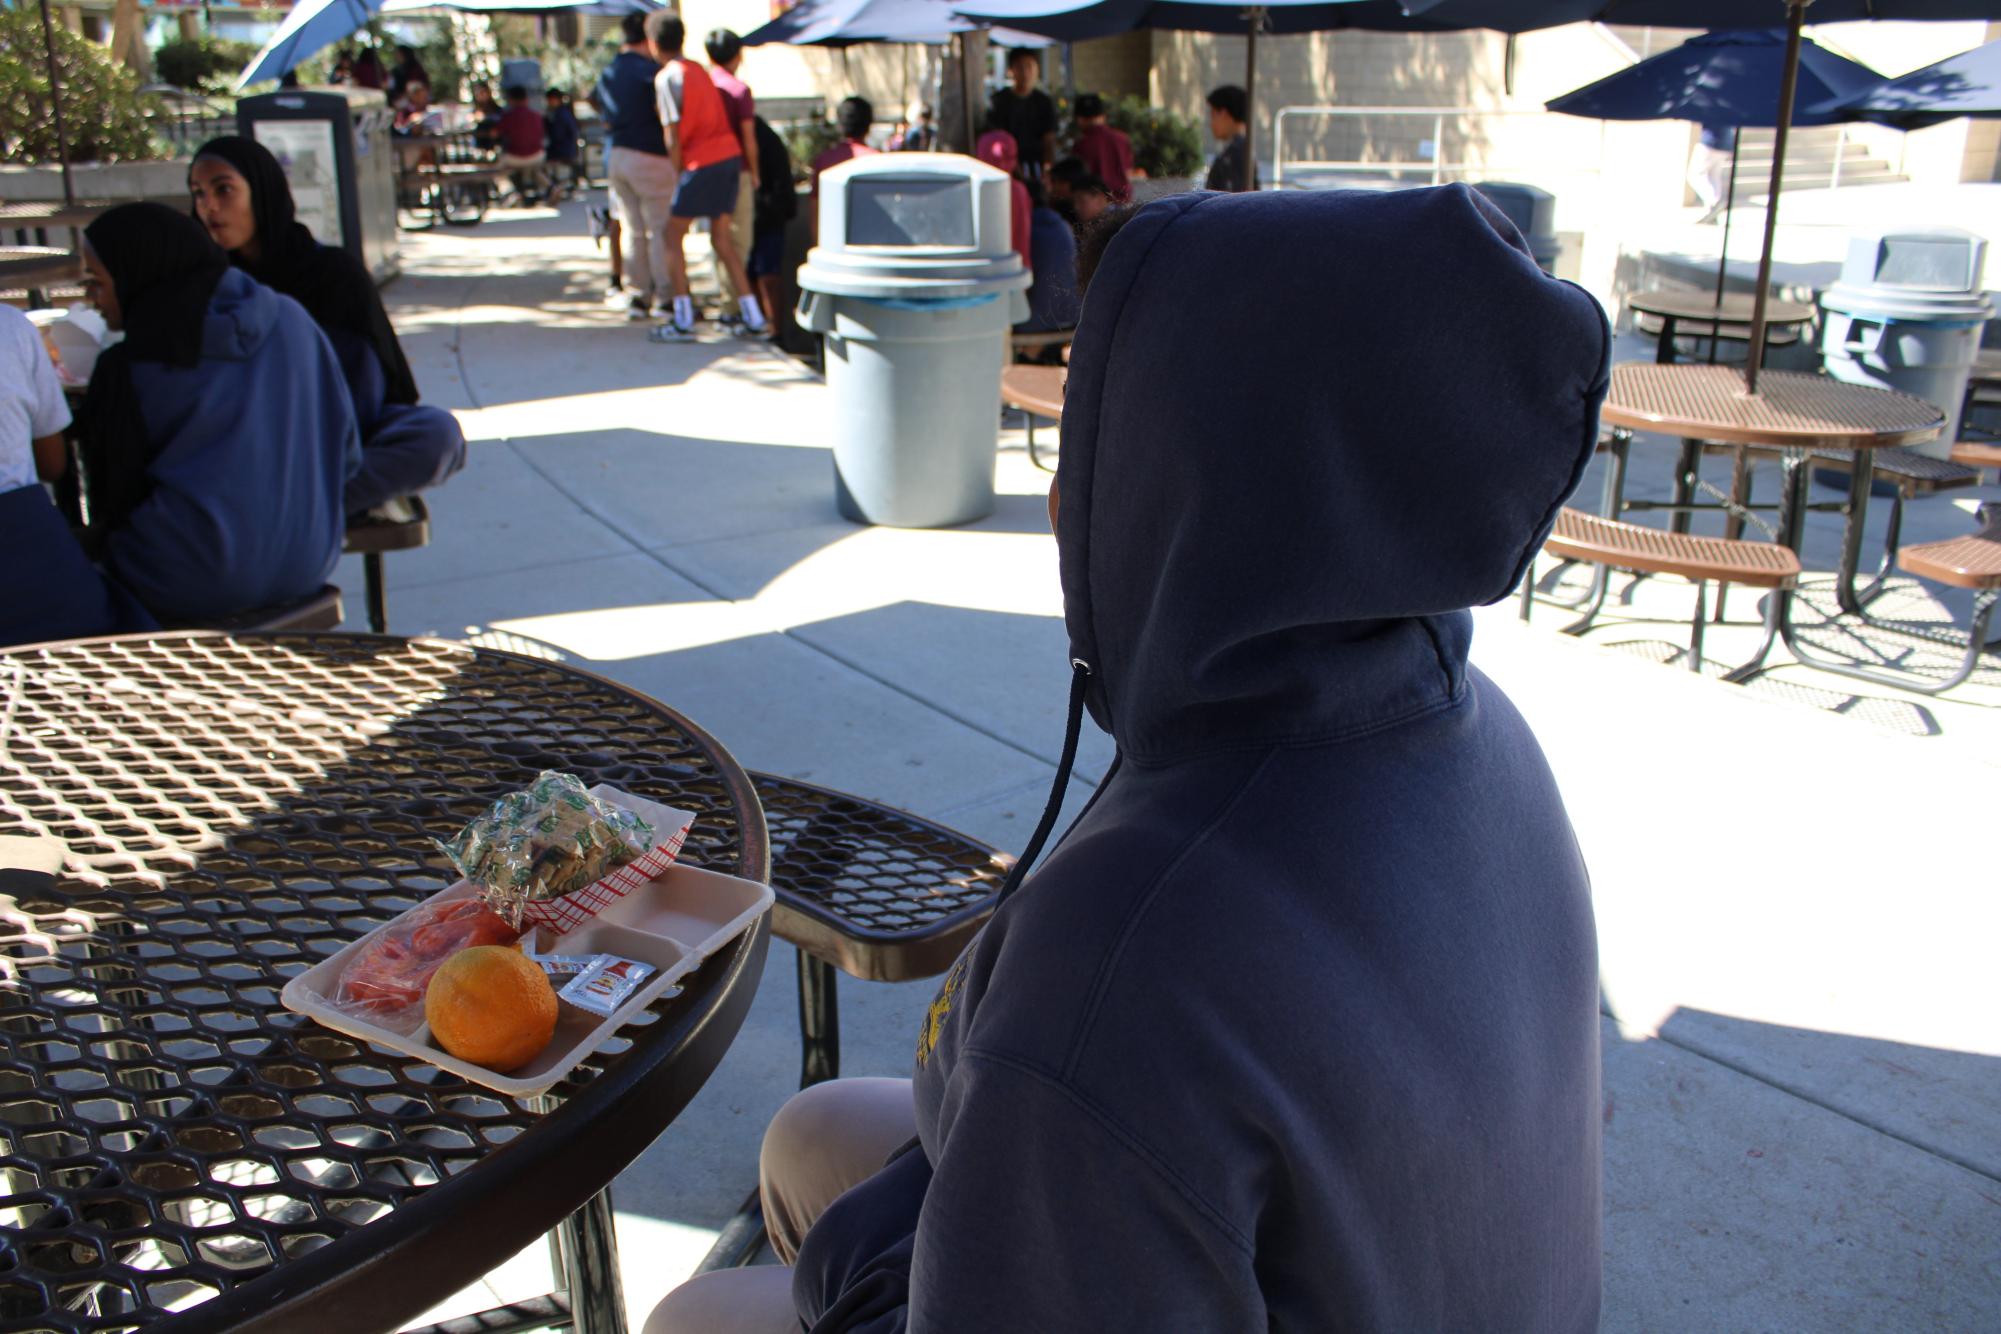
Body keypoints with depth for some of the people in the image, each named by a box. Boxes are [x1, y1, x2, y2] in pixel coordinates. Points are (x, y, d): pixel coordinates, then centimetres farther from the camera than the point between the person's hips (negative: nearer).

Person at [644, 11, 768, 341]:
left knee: (673, 237, 4)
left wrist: (677, 175, -2)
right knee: (722, 239, 13)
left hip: (701, 163, -7)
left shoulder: (667, 78, -8)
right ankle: (754, 319, 11)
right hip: (729, 155, 7)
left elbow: (673, 135, -11)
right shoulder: (698, 69, 16)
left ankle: (682, 322, 1)